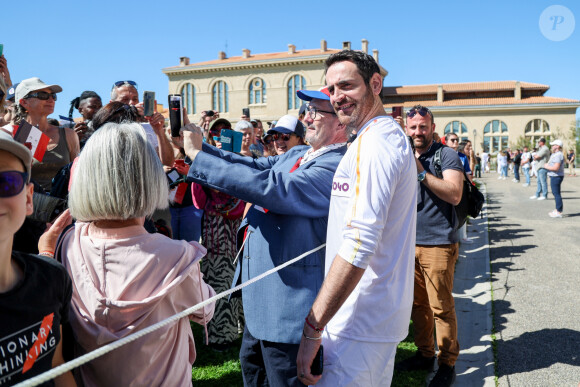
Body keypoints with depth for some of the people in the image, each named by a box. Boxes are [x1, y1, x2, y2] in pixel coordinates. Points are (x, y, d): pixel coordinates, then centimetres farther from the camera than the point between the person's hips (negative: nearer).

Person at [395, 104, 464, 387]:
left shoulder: (446, 155, -5)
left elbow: (455, 194, -19)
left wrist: (421, 172, -21)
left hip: (439, 244, -6)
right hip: (410, 242, 6)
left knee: (441, 307, 1)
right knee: (418, 303, 14)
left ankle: (447, 363, 17)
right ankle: (425, 354, 30)